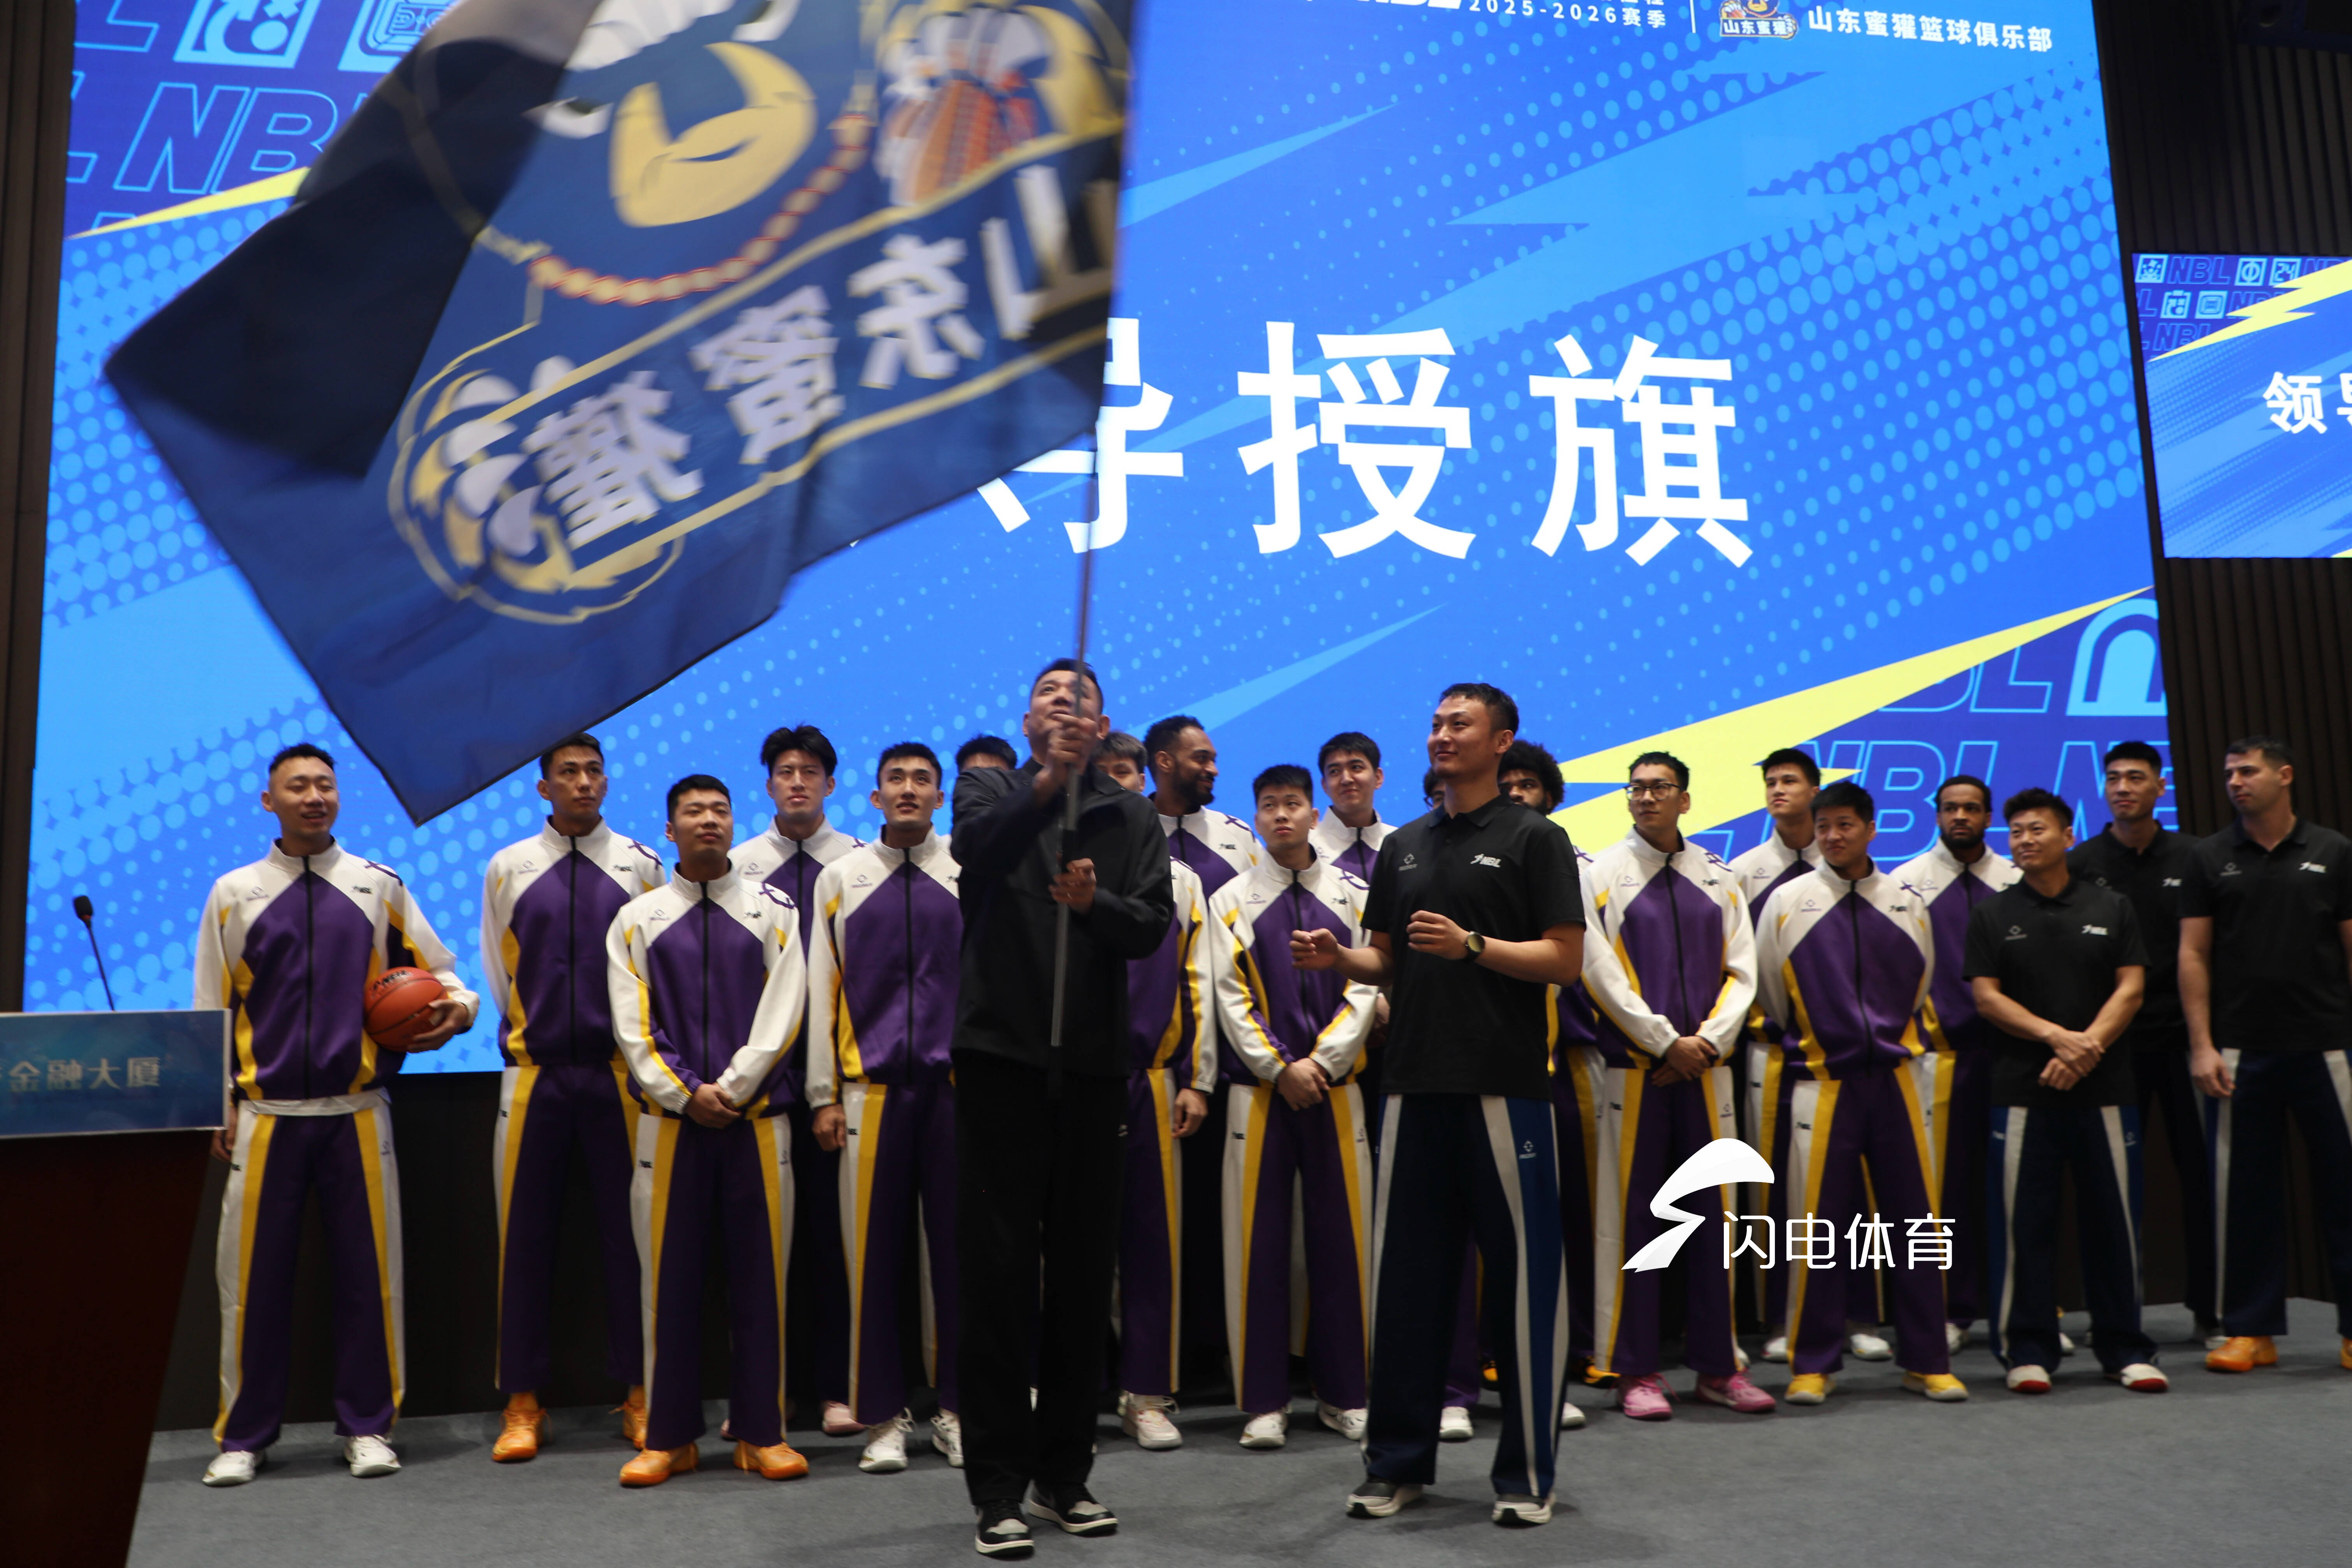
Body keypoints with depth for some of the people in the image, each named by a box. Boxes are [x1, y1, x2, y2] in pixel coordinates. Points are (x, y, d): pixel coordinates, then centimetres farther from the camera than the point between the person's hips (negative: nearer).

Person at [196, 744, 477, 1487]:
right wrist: (218, 1107, 3)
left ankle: (366, 1427, 16)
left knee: (368, 1272, 3)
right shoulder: (234, 893, 7)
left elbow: (441, 973, 13)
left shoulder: (379, 887, 7)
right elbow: (213, 1011, 8)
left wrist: (458, 1006, -9)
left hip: (356, 1112, 0)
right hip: (266, 1115, 0)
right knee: (255, 1278, 4)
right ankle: (243, 1437, 20)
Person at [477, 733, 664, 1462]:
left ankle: (639, 1394, 14)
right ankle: (522, 1403, 15)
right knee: (525, 1237, 4)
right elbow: (497, 972, 15)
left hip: (620, 1072, -1)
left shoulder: (641, 865, 5)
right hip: (534, 1072, 1)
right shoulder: (508, 868, 8)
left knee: (629, 1233, 3)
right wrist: (522, 1039, 13)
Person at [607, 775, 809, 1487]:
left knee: (759, 1273, 3)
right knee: (668, 1275, 4)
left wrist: (731, 1090, -10)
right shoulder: (638, 919, 8)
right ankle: (669, 1437, 16)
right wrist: (685, 1096, -9)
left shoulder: (773, 911, 6)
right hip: (669, 1120, 1)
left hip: (757, 1117, 0)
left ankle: (761, 1434, 14)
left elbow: (783, 1014, -2)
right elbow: (632, 1026, 2)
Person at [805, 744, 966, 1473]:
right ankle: (884, 1417, 16)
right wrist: (824, 1096, 3)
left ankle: (957, 1409, 18)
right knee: (875, 1249, 4)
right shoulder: (841, 878, 9)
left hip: (958, 1085, 0)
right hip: (872, 1085, 0)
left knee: (956, 1244, 5)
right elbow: (822, 990, 8)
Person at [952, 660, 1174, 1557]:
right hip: (1001, 1055, -2)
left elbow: (1153, 926, -1)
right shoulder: (990, 791, 6)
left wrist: (1095, 901, -21)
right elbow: (977, 847, -17)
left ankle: (1064, 1474, 23)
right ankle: (997, 1489, 8)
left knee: (1083, 1271, 9)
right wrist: (1047, 785, -33)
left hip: (1093, 1063, 2)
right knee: (998, 1271, -1)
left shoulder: (1130, 819, 11)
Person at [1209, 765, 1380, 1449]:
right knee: (1259, 1239, 1)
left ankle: (1344, 1394, 17)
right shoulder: (1232, 900, 5)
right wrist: (1281, 1068, -9)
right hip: (1259, 1087, -1)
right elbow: (1232, 998, 0)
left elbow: (1366, 990, 2)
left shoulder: (1353, 897, 7)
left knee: (1341, 1236, 5)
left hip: (1334, 1085, 1)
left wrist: (1320, 1063, -9)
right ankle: (1264, 1403, 9)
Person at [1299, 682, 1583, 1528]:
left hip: (1504, 1084, -5)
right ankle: (1398, 1459, 20)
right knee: (1406, 1269, 9)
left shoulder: (1535, 839, 0)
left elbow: (1565, 959, -7)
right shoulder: (1404, 847, 16)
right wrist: (1339, 958, -2)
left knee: (1521, 1270, 0)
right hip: (1415, 1080, 5)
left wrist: (1472, 945, -19)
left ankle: (1526, 1470, 12)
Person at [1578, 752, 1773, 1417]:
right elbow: (1602, 971, -6)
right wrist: (1667, 1043, -10)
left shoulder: (1719, 878, 12)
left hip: (1706, 1066, 4)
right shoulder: (1603, 873, 1)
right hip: (1633, 1068, -3)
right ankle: (1635, 1372, 8)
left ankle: (1718, 1366, 17)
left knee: (1714, 1212, 7)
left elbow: (1741, 970, 9)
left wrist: (1708, 1042, -6)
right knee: (1632, 1216, -1)